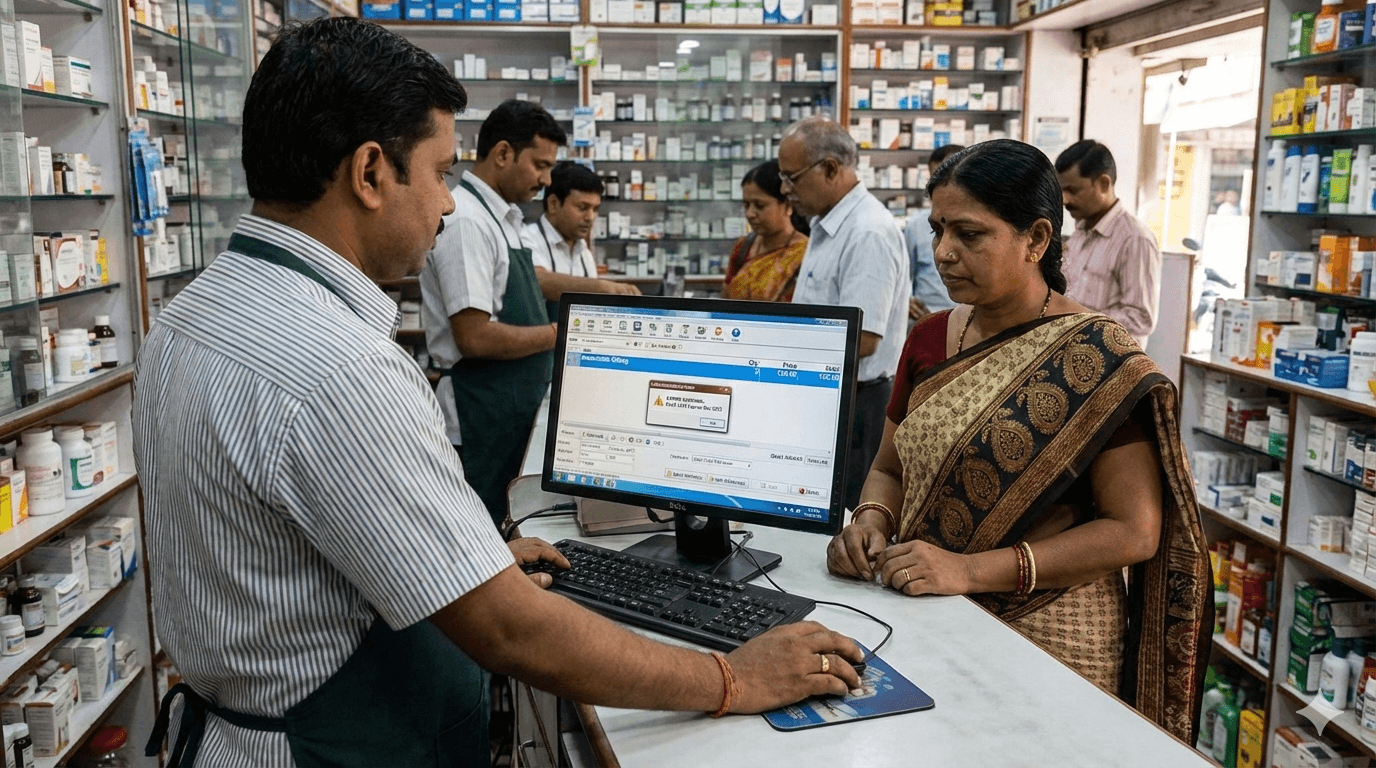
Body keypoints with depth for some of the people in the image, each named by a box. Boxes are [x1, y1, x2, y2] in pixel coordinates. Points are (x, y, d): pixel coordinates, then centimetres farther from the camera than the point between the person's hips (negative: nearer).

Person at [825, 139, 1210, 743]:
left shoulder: (1099, 360, -14)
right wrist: (872, 520, -10)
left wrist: (972, 569, -24)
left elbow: (1133, 531, -16)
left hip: (1045, 642, -5)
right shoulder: (930, 340, 3)